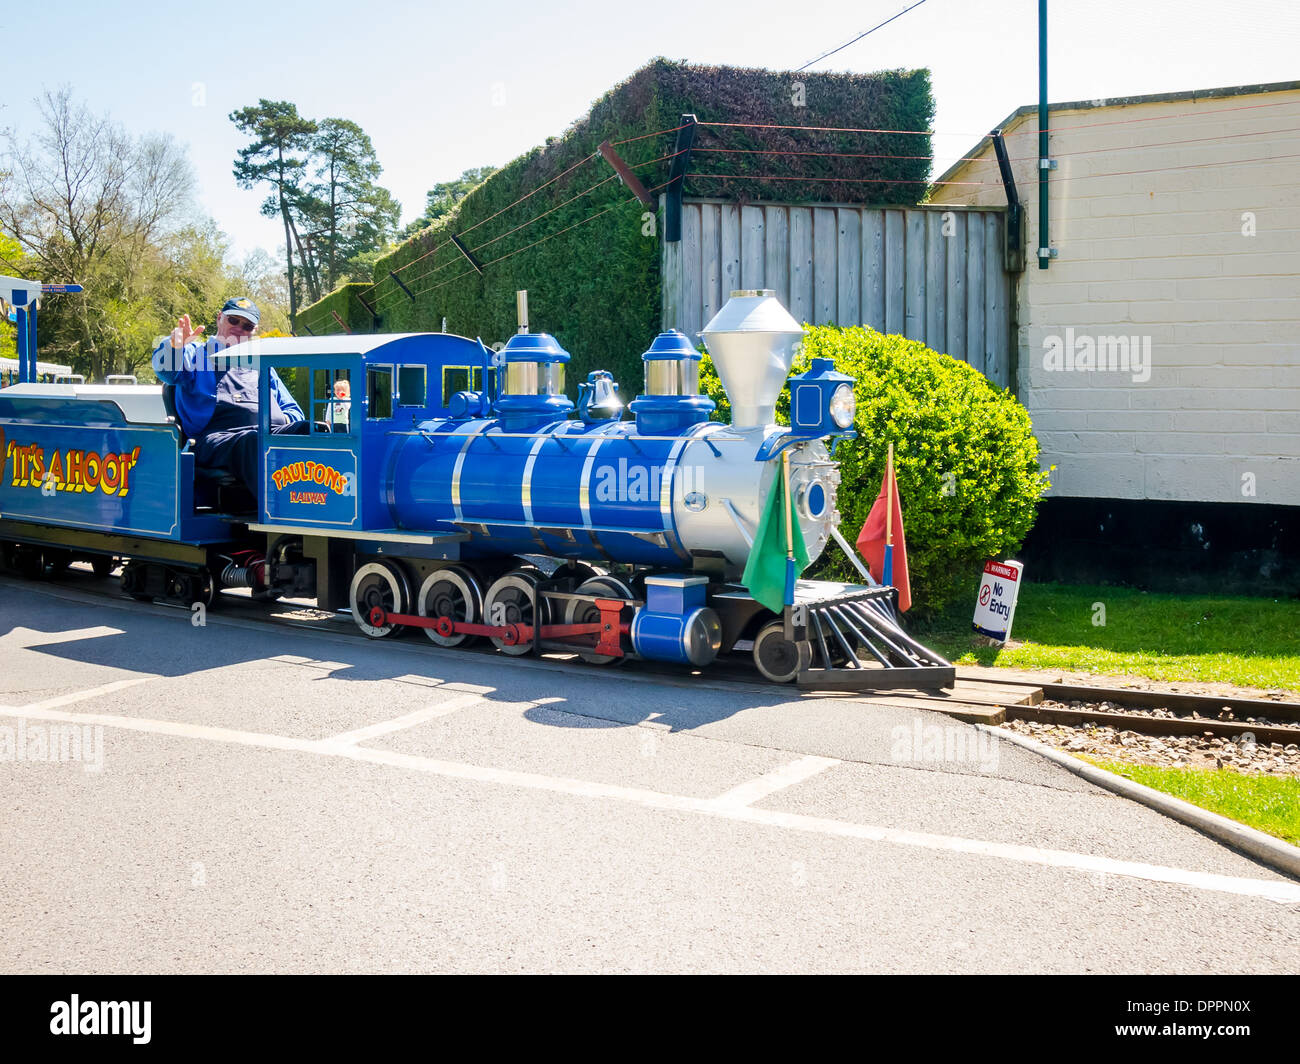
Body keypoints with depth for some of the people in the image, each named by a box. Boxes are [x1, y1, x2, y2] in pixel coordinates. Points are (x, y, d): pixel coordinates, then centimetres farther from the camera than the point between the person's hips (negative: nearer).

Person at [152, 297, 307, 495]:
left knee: (309, 431, -33)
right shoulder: (196, 353, 27)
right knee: (253, 441, -42)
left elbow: (294, 411, 34)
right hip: (217, 436, -4)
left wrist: (281, 420, 9)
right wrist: (175, 345, -21)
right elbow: (166, 368, 3)